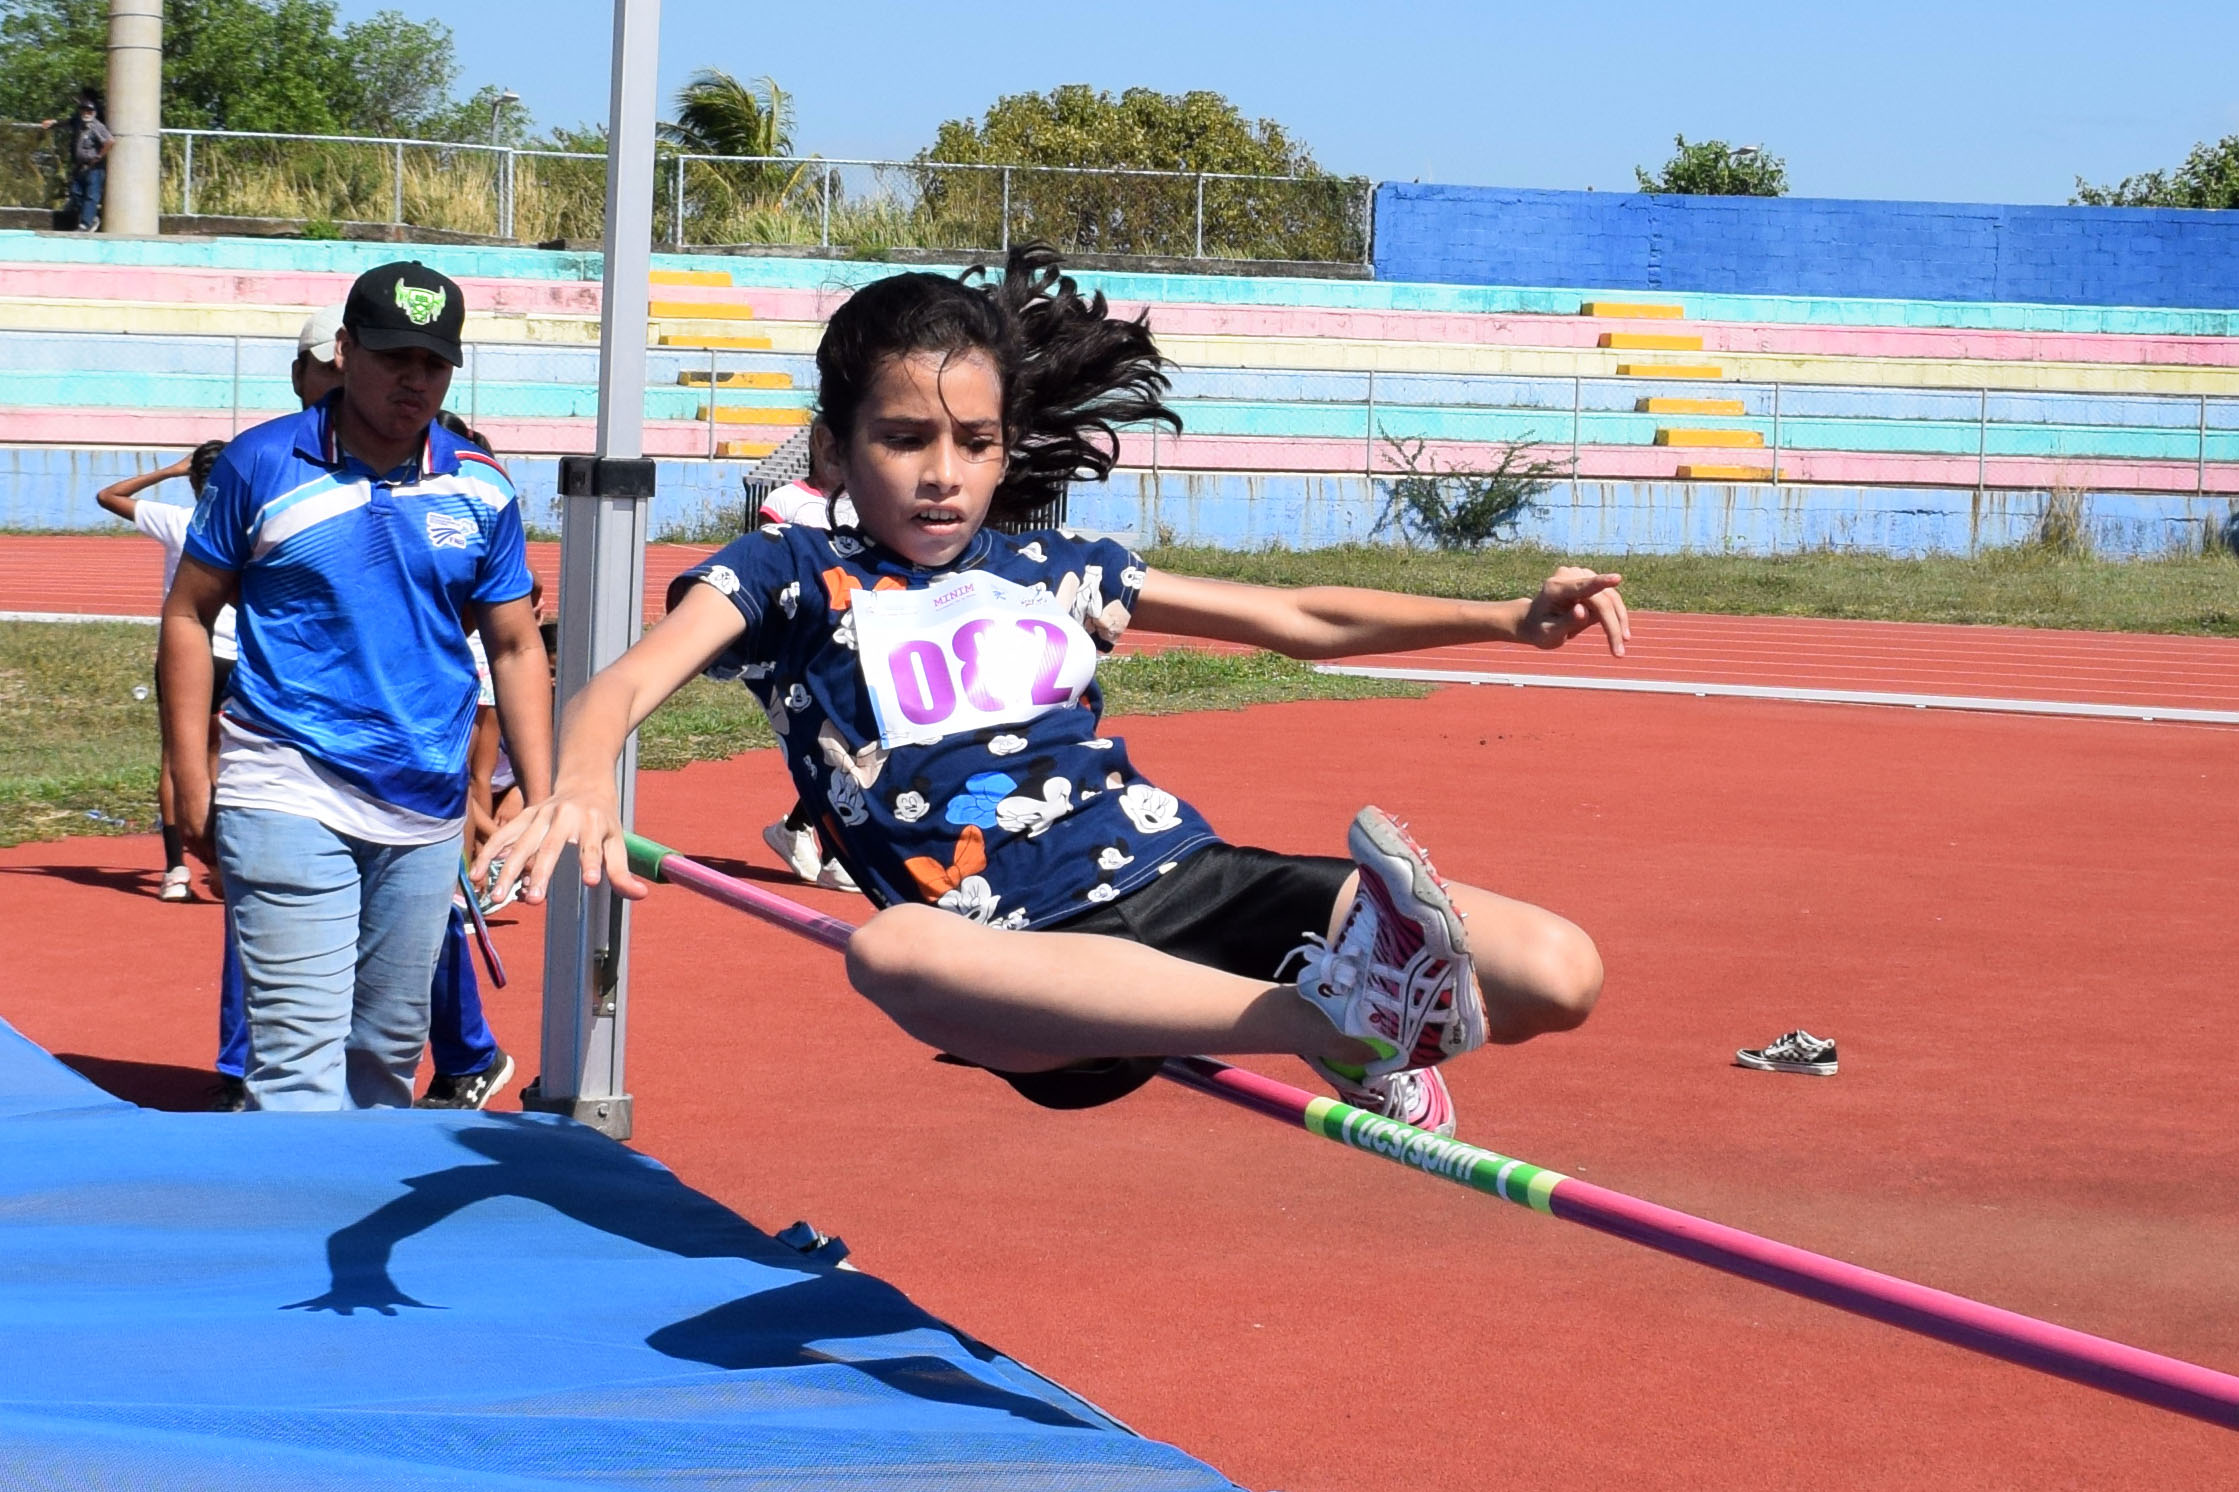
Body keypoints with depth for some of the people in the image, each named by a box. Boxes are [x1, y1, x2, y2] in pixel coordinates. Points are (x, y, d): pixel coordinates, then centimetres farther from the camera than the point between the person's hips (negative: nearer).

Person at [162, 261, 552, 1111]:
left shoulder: (481, 490, 7)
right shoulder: (262, 464, -1)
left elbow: (515, 647, 13)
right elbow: (188, 614, 5)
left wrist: (543, 801, 6)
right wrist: (189, 771, -1)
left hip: (427, 815, 4)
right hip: (289, 797, -4)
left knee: (388, 1050, 11)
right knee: (299, 1059, -13)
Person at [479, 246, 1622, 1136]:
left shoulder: (1054, 573, 21)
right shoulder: (789, 578, 10)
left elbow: (1300, 621, 27)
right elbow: (632, 681, -8)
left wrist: (1507, 619, 15)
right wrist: (581, 782, -32)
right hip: (1028, 959, -3)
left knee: (1557, 972, -20)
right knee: (892, 951, -46)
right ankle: (1333, 1025, -45)